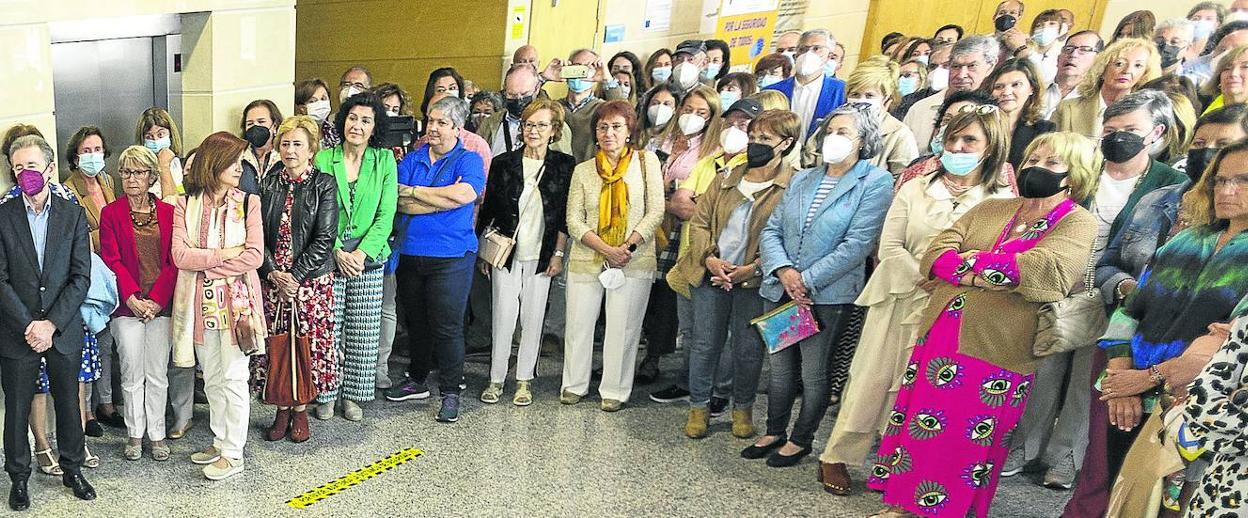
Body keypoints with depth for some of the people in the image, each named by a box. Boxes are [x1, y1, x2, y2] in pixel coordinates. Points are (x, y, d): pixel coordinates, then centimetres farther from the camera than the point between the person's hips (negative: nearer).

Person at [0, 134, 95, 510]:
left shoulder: (73, 215, 0)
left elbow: (81, 276, -4)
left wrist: (51, 323, -12)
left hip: (64, 330, 0)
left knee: (68, 403, 11)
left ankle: (73, 469, 28)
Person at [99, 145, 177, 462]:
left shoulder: (168, 212, 6)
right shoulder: (111, 213, 3)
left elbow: (174, 261, 1)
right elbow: (111, 261, -3)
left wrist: (156, 299, -9)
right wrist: (133, 299, -13)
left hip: (160, 305, 1)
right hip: (127, 305, -1)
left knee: (158, 375, 6)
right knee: (132, 374, 6)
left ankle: (157, 434, 17)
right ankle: (135, 434, 20)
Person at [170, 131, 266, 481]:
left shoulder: (248, 203, -2)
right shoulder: (186, 205, 2)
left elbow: (255, 256, -11)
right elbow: (180, 256, -9)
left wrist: (206, 266, -12)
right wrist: (227, 253, -14)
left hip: (236, 301, -2)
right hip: (200, 304, 3)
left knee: (233, 379, 2)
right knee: (212, 379, 15)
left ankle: (233, 454, 12)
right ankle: (220, 442, 30)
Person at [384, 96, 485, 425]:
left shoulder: (469, 160, -1)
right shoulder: (412, 160, 10)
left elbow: (465, 194, -22)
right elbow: (400, 202, -4)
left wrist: (416, 192, -12)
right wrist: (445, 197, -14)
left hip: (451, 257, -4)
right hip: (410, 254, 5)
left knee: (447, 326, -4)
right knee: (416, 321, 16)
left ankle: (450, 392, 10)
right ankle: (416, 380, 32)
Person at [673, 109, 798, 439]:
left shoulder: (793, 186, -6)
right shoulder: (727, 178, 8)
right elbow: (700, 222, 7)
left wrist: (750, 269, -17)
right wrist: (710, 259, -9)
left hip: (755, 281, -3)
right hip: (710, 275, 3)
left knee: (748, 348, 7)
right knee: (704, 343, 9)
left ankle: (743, 408, 29)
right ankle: (699, 406, 25)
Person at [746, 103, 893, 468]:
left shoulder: (875, 182, -5)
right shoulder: (802, 179, 12)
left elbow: (857, 244, -14)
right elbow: (771, 230, 7)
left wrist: (807, 281, -16)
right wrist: (783, 271, -11)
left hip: (828, 295, -5)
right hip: (780, 290, 5)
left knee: (814, 374, 7)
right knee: (780, 369, 15)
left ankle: (801, 440, 26)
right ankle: (774, 433, 32)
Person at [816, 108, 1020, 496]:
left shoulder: (1002, 202, 2)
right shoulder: (914, 190, 7)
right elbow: (890, 248, -1)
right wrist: (927, 281, -12)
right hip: (898, 302, 1)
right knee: (872, 383, 4)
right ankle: (837, 457, 17)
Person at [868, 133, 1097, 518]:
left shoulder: (1078, 223, 0)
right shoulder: (989, 209, 13)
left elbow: (1045, 270, -19)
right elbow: (936, 253, 1)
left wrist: (968, 259, -11)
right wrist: (979, 276, -17)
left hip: (996, 351, -4)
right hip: (940, 334, 5)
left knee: (966, 441, 6)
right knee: (918, 421, 11)